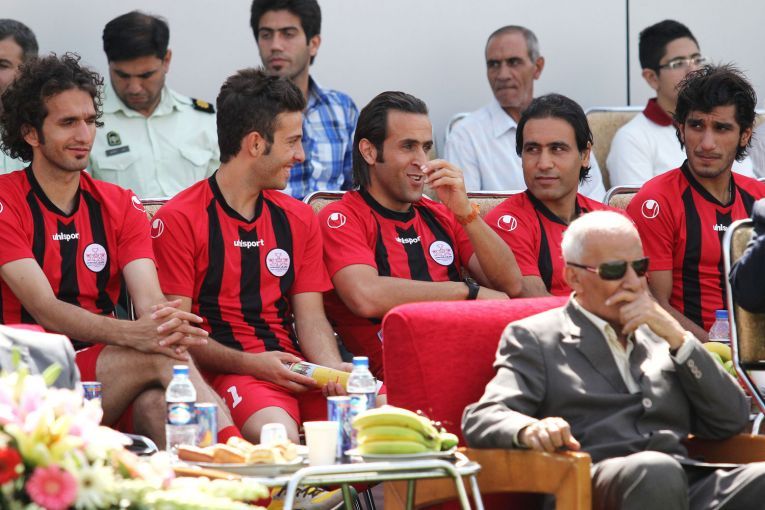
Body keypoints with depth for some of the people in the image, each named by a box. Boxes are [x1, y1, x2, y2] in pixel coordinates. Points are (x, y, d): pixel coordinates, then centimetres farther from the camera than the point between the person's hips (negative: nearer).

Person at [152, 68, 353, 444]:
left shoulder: (299, 219, 20)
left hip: (299, 369, 5)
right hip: (229, 372, -5)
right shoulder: (179, 219, 0)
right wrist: (250, 363, -16)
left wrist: (332, 367, -8)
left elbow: (311, 317, 14)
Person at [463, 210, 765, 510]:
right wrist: (529, 429, -26)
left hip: (686, 484, 4)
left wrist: (676, 336, 7)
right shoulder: (534, 338, 13)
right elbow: (480, 419, -1)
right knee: (657, 471, -39)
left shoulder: (659, 336, 26)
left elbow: (732, 421, 18)